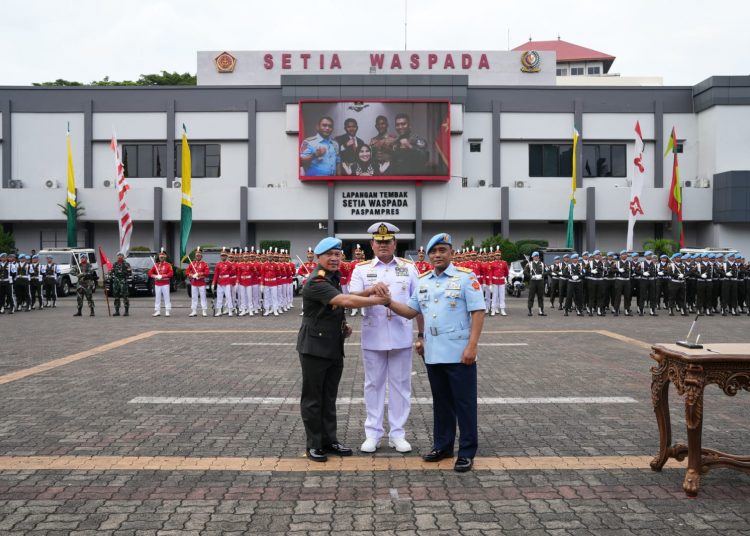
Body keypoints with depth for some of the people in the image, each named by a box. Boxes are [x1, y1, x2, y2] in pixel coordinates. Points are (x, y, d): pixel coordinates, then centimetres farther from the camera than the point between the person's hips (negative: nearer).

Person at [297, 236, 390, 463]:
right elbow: (345, 301, -30)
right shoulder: (316, 283, -19)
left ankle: (329, 440, 22)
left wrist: (344, 325, 6)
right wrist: (377, 300, -27)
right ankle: (313, 444, 11)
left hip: (334, 348, 8)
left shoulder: (333, 279, 12)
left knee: (329, 397, 14)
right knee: (313, 398, 2)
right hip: (315, 348, -8)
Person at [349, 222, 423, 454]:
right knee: (374, 384, 7)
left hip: (401, 337, 1)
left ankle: (397, 434, 16)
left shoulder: (409, 268, 5)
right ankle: (373, 434, 16)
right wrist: (372, 291, -30)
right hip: (373, 338, 0)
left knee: (400, 385, 6)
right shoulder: (361, 269, 2)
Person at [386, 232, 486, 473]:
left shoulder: (466, 277, -6)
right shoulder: (423, 282, 12)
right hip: (433, 353, 6)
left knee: (464, 402, 1)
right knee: (441, 402, 15)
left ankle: (467, 452, 9)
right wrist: (389, 302, -3)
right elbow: (411, 311, 14)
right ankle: (443, 445, 27)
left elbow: (478, 312, -10)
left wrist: (472, 346, -17)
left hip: (459, 353, -6)